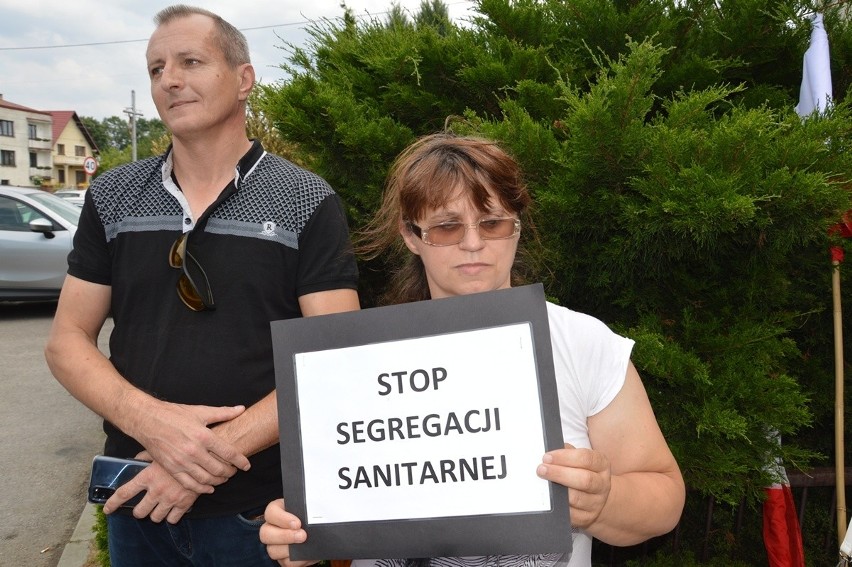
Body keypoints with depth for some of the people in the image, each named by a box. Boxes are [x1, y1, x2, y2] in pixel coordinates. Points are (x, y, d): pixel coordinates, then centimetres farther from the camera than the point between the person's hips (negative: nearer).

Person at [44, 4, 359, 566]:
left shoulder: (309, 204, -8)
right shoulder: (111, 197, 3)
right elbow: (68, 340, 3)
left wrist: (218, 450, -21)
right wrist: (149, 419, -16)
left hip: (262, 507, -3)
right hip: (136, 497, 4)